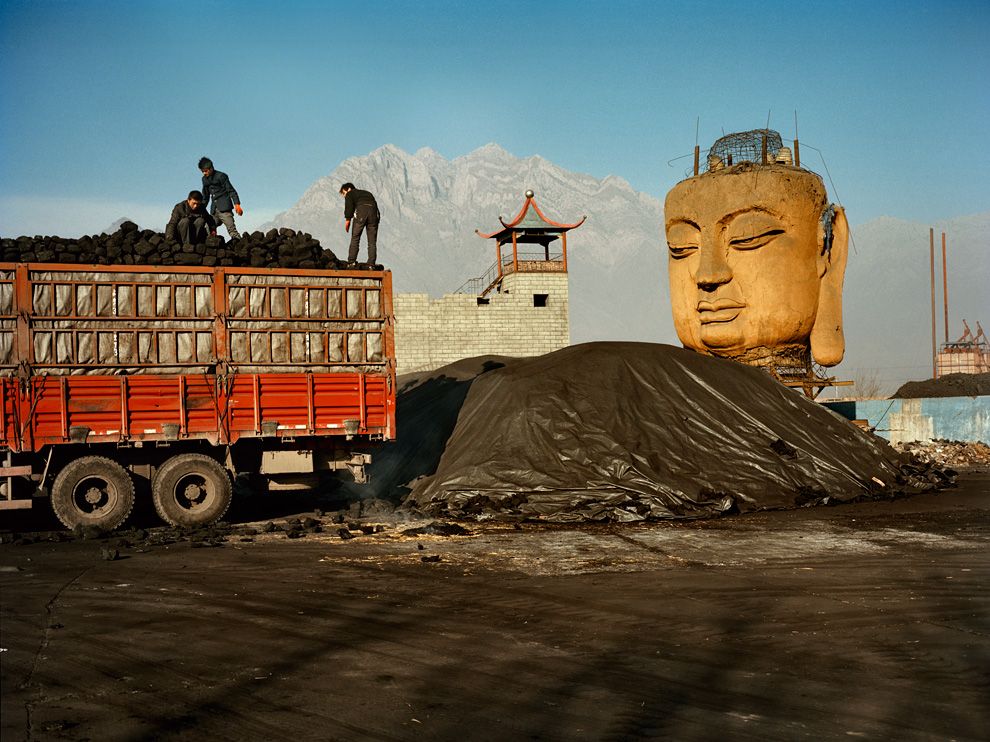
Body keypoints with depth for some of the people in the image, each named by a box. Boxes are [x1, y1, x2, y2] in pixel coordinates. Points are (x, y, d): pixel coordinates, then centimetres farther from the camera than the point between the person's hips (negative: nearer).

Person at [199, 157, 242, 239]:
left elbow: (231, 191, -8)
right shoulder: (205, 179, 14)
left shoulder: (221, 176, -6)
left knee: (231, 229, -15)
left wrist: (237, 204, -19)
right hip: (214, 210, 7)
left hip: (224, 208, -7)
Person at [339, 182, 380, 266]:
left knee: (355, 238, 6)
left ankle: (351, 262, 0)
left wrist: (347, 220, 3)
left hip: (361, 211, -4)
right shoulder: (367, 193, 38)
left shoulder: (350, 194, 22)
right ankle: (371, 264, 1)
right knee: (372, 241, 6)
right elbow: (375, 204, 25)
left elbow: (349, 207, 4)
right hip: (374, 211, 4)